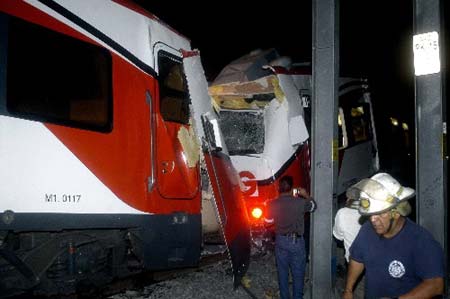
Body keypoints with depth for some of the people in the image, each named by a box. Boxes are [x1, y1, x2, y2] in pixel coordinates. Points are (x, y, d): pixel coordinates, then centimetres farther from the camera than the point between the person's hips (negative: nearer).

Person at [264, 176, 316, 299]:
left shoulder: (272, 204, -10)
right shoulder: (300, 202, -15)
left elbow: (268, 221, 8)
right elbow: (313, 205, 8)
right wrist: (306, 195, 22)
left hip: (281, 241, 2)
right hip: (297, 241, -2)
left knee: (282, 272, 16)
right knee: (298, 273, 12)